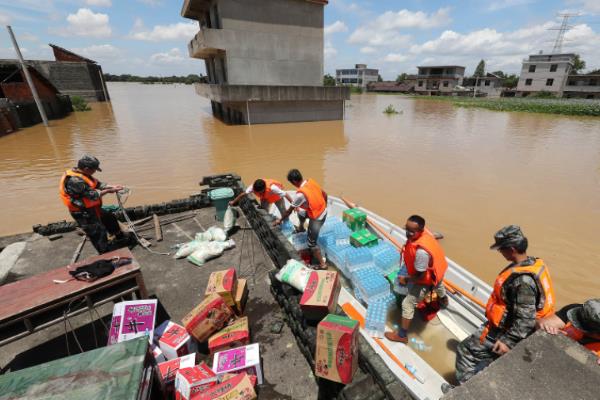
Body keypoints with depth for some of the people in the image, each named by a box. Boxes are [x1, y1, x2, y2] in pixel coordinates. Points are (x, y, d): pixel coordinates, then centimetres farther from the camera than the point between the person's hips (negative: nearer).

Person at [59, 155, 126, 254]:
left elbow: (97, 184, 6)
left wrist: (112, 187, -7)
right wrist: (108, 191, -17)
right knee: (98, 233, 1)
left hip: (91, 209, 10)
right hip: (83, 214, -10)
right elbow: (93, 195, -28)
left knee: (109, 217, 24)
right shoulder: (74, 180, -30)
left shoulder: (82, 174, 0)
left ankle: (120, 237, 43)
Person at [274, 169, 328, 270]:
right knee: (300, 212, 31)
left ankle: (322, 264, 17)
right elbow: (324, 195, 6)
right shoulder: (311, 181, -6)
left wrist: (280, 220, 2)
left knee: (311, 243, 7)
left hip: (317, 218, -9)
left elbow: (289, 211, -14)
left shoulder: (300, 194, -27)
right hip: (323, 211, 9)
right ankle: (301, 228, 60)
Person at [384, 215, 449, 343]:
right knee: (438, 284, 42)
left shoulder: (421, 251, -45)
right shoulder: (424, 232, -21)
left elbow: (420, 275, -33)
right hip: (437, 271, 9)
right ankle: (444, 300, 78)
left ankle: (402, 335, 17)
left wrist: (406, 280, -15)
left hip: (426, 279, -9)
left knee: (408, 304, 1)